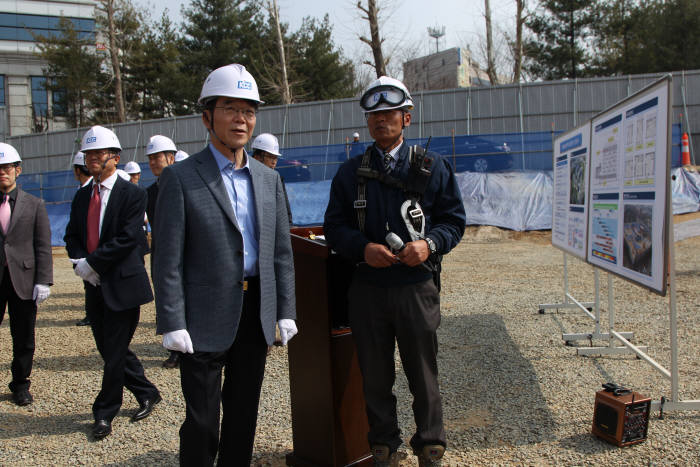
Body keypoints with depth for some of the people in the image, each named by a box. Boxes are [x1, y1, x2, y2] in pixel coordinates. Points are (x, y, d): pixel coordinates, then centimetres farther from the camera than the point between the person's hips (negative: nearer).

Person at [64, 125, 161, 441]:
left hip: (122, 284, -7)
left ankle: (104, 413, 15)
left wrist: (91, 263, -17)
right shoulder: (82, 196, 13)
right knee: (108, 349, 13)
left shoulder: (132, 194, -9)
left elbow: (128, 239, -17)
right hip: (94, 285, 7)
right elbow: (72, 235, 11)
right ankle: (147, 394, 30)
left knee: (115, 352, 1)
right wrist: (81, 263, -8)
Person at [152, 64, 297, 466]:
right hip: (206, 317, -5)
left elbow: (281, 251, 10)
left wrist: (286, 311, 6)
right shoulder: (181, 178, -6)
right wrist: (172, 323, -13)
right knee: (202, 419, 5)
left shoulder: (269, 179, 9)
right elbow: (168, 259, -9)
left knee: (244, 412, 16)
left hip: (256, 312, 5)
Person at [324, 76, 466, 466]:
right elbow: (335, 226, 6)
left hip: (417, 287, -1)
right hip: (367, 290, 2)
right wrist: (363, 248, -14)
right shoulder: (350, 173, 8)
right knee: (375, 378, 12)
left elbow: (455, 219, 5)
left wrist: (429, 244, -15)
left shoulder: (433, 167, 4)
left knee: (423, 375, 9)